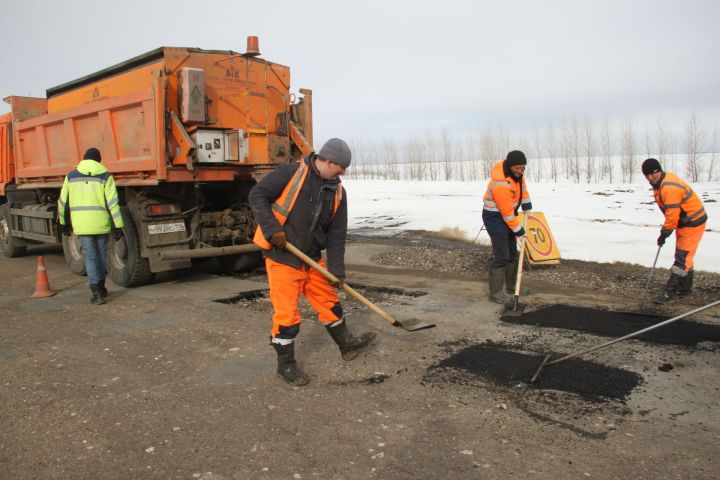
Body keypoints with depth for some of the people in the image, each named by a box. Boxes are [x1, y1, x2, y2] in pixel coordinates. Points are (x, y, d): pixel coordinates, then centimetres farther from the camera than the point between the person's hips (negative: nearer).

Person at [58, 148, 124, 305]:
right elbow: (113, 203, -8)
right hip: (101, 223, -1)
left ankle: (97, 292, -5)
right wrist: (118, 226, -7)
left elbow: (63, 202, 13)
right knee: (101, 254, 16)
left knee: (90, 256, 4)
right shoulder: (105, 176, 0)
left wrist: (64, 222, 26)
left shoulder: (71, 176, 8)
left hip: (81, 224, 1)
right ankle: (100, 287, 29)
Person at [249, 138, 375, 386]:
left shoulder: (337, 191, 5)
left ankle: (347, 343, 37)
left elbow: (336, 233, 4)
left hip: (311, 258, 6)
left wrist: (337, 269, -2)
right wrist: (272, 229, -23)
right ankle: (286, 365, 15)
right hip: (281, 256, -6)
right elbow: (258, 195, -13)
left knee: (329, 301, 17)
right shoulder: (291, 172, -13)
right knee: (287, 313, -2)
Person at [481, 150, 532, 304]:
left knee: (512, 252, 18)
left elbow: (521, 183, 14)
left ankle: (512, 285, 32)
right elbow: (507, 213, -25)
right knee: (501, 256, -11)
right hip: (495, 217, -9)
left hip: (507, 213, 9)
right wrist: (518, 231, -15)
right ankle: (495, 292, -3)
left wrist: (526, 203, 8)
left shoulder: (515, 171, -10)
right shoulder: (501, 185, -34)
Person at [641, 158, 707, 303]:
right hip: (684, 221, 11)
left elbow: (672, 216, -27)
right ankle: (685, 288, 26)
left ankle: (670, 291, -6)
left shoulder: (669, 188, -30)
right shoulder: (661, 182, 3)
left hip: (693, 223, -11)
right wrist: (666, 229, 13)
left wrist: (664, 233, -15)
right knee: (683, 256, 16)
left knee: (682, 257, -7)